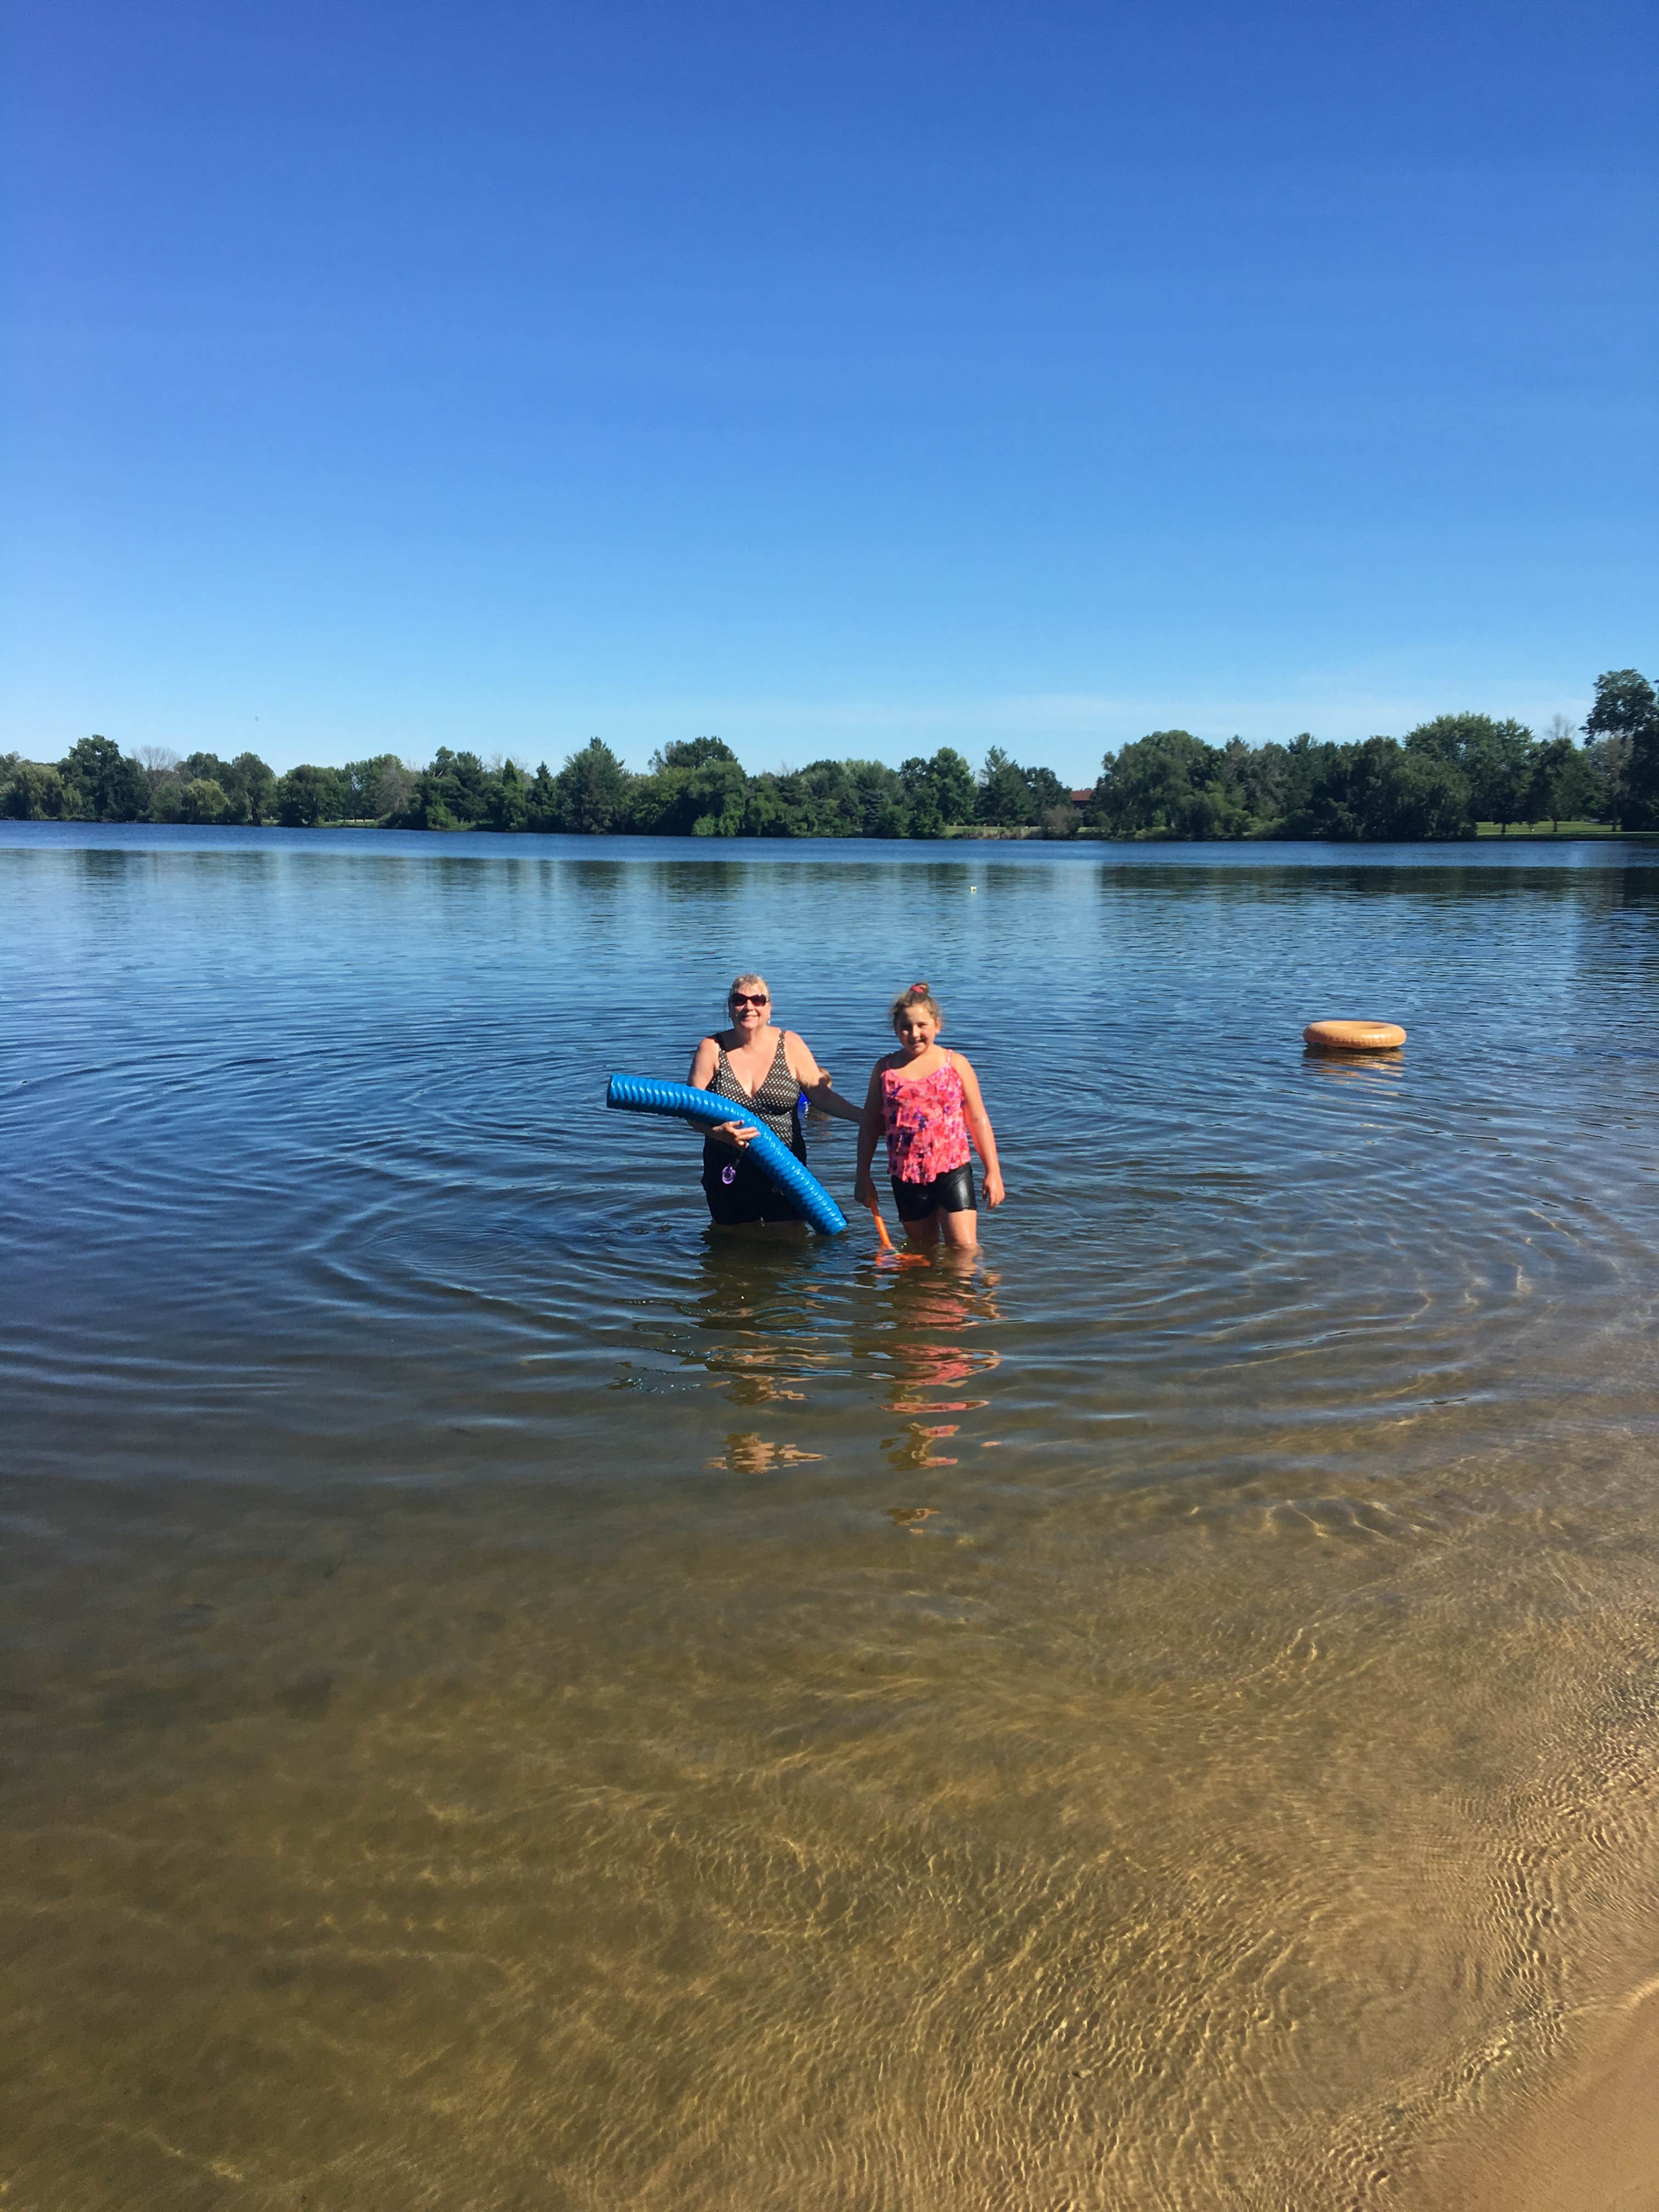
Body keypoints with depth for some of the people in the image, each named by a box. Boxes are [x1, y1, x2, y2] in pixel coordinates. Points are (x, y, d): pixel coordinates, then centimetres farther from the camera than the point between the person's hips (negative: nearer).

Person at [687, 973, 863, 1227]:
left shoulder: (790, 1045, 0)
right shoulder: (712, 1049, -2)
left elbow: (822, 1095, 1)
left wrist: (864, 1117, -13)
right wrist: (718, 1132, -26)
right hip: (728, 1173, 0)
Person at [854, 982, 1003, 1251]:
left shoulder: (955, 1064, 1)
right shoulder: (885, 1069, 4)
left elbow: (978, 1120, 4)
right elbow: (870, 1127, 10)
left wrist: (993, 1172, 0)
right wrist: (863, 1177, 8)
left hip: (952, 1170, -2)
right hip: (906, 1176, 2)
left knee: (965, 1249, -9)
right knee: (924, 1252, 11)